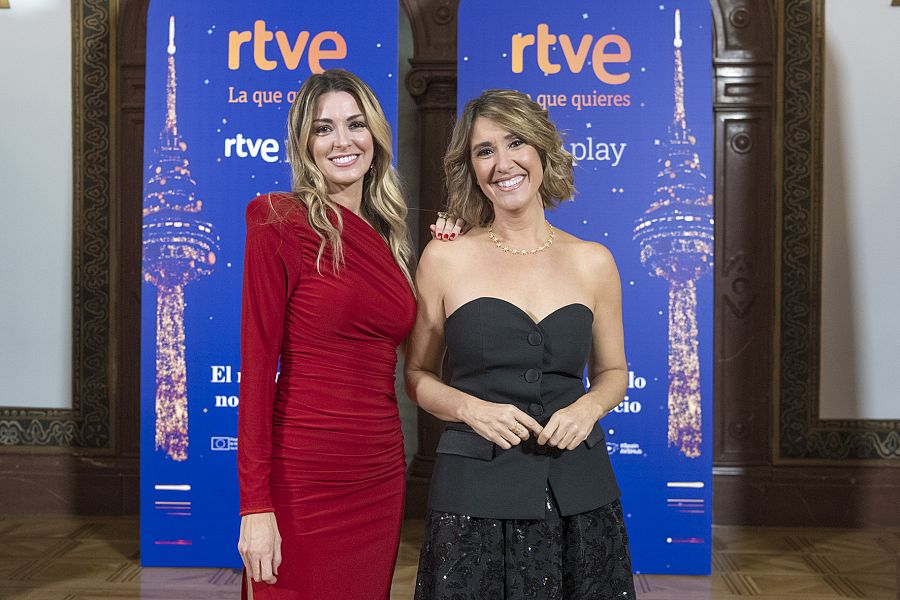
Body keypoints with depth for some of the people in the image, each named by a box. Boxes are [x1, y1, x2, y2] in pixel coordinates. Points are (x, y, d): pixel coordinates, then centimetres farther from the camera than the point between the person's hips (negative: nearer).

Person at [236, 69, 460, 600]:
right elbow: (257, 363, -12)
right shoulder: (281, 222, -8)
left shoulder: (387, 234, 9)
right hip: (304, 476, -6)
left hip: (382, 476, 6)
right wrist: (256, 506, -15)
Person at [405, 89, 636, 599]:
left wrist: (590, 406, -7)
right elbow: (418, 374, 5)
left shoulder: (593, 262, 3)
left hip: (578, 494, 2)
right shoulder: (444, 259, -1)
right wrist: (471, 408, -13)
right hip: (474, 493, -2)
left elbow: (613, 371, 13)